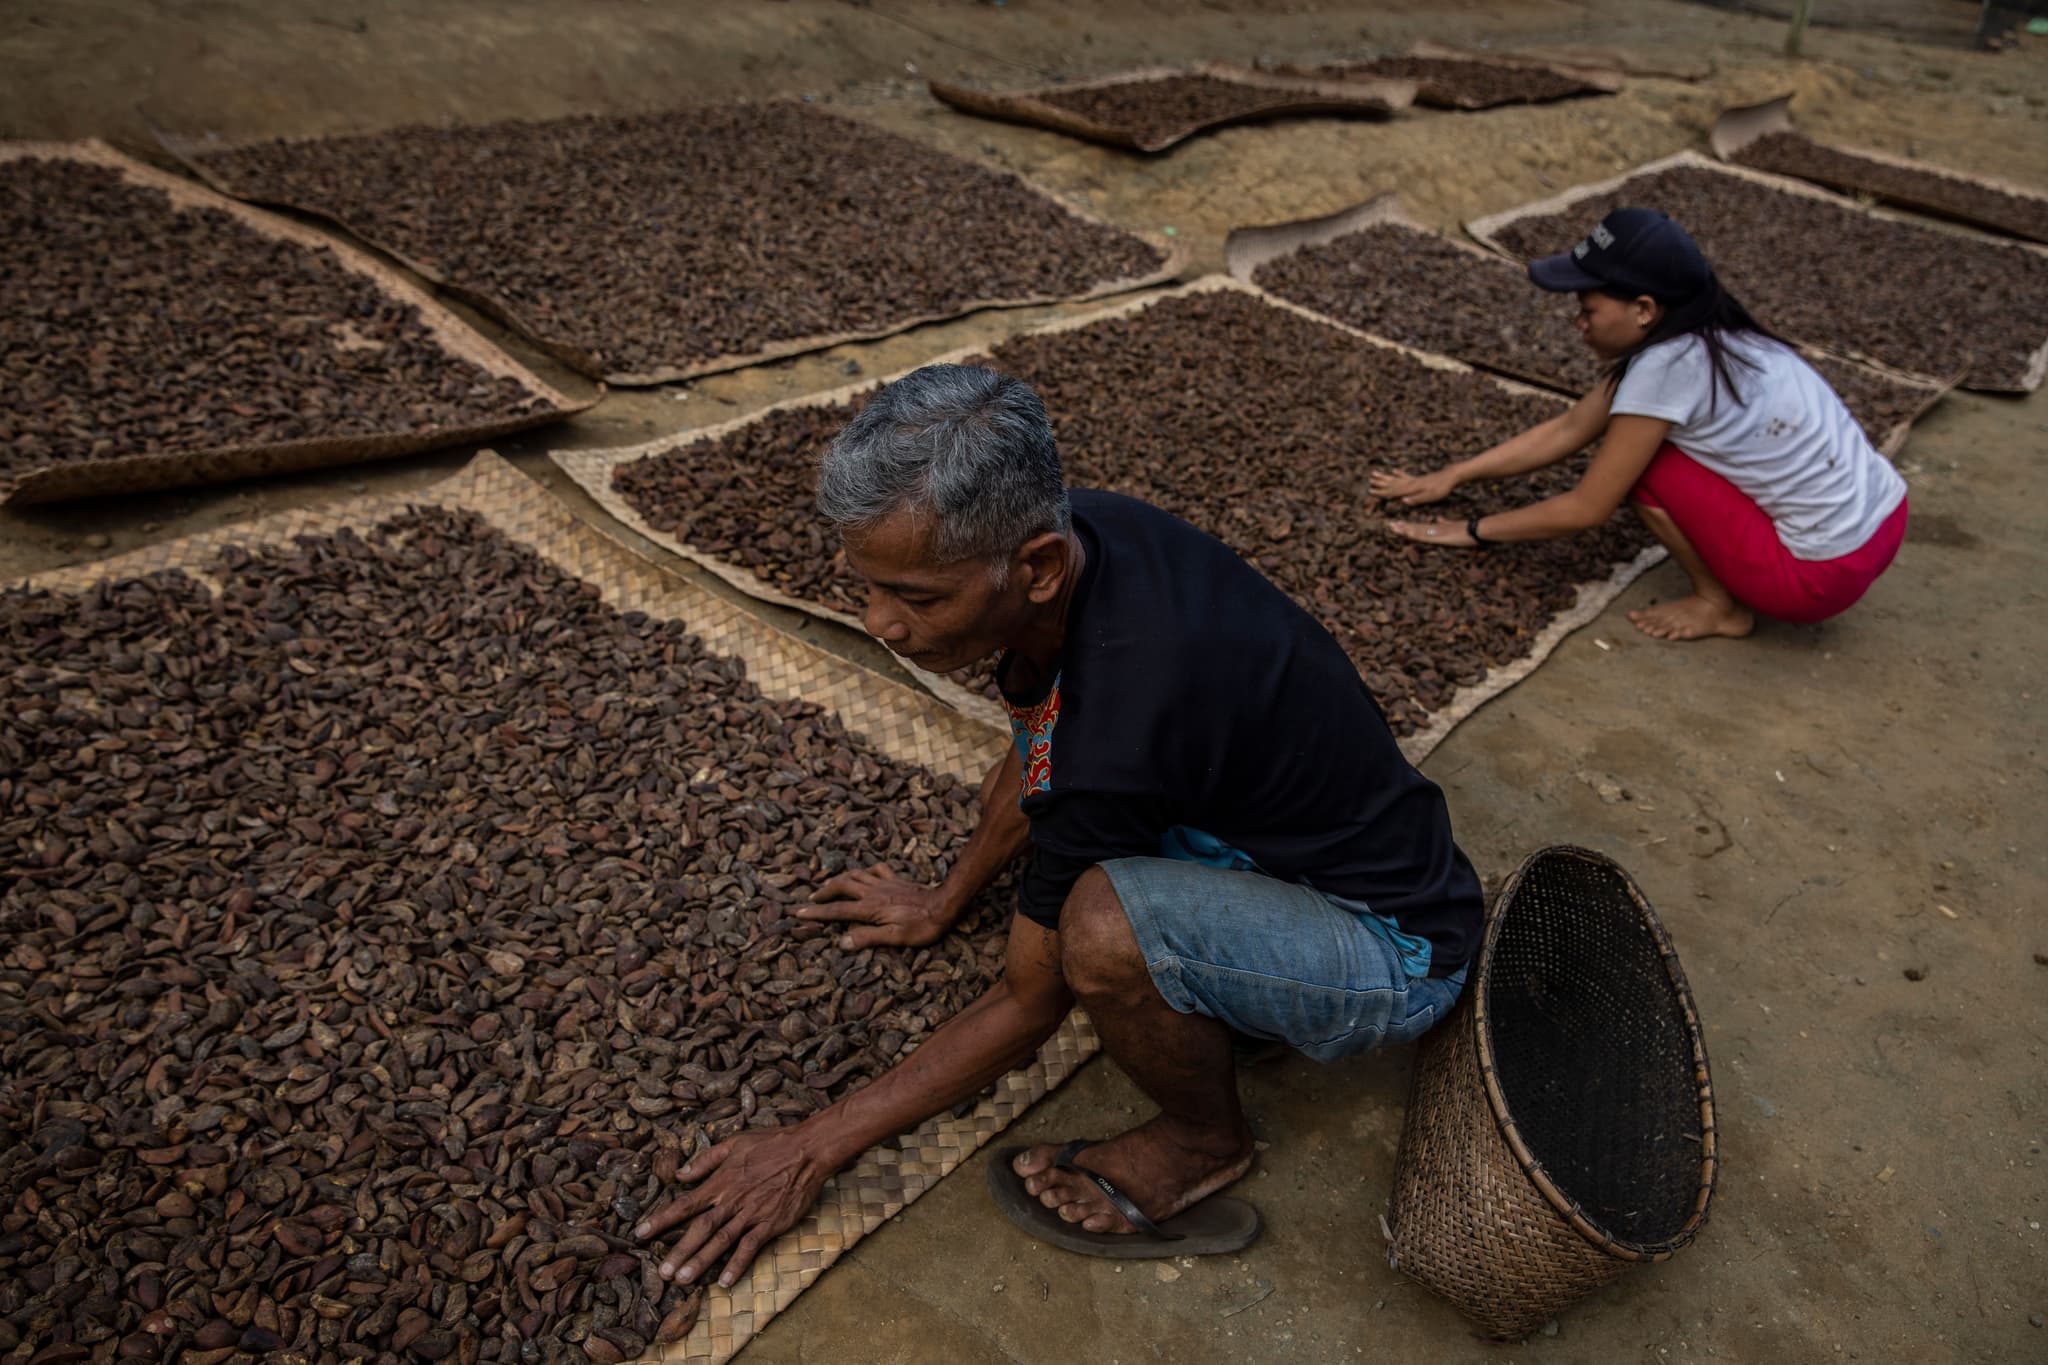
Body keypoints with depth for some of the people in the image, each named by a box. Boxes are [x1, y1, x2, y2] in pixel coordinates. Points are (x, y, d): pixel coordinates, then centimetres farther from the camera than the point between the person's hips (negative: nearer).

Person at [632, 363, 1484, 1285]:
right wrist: (944, 903, 23)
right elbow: (1038, 763, 10)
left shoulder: (1116, 730, -36)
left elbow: (1028, 1009, -19)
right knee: (1017, 789, 10)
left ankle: (1205, 1139, -2)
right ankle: (1220, 995, 12)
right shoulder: (1081, 533, -11)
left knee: (1104, 926, -35)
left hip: (1397, 954, -8)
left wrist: (813, 1149, -8)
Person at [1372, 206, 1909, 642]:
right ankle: (1724, 586, 12)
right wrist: (1453, 475, 11)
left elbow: (1585, 510, -14)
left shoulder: (1666, 366, -21)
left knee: (1638, 457, -9)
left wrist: (1474, 531, -2)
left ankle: (1720, 605, 2)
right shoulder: (1698, 338, 5)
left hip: (1824, 574, -9)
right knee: (1634, 439, 13)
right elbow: (1568, 429, 12)